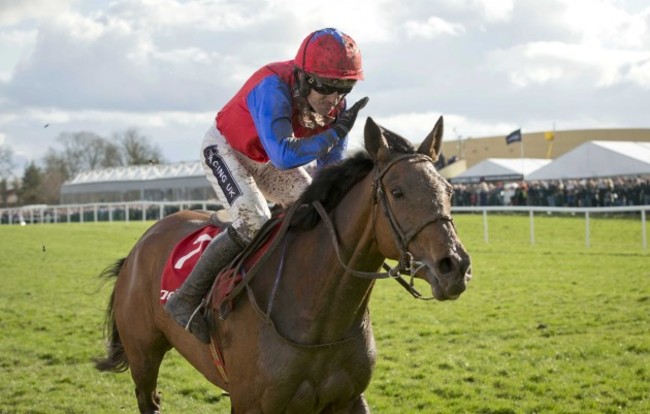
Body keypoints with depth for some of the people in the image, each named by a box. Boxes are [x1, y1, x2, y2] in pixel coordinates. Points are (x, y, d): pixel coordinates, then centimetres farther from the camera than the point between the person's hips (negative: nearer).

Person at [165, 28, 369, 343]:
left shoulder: (335, 105, -18)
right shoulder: (274, 89, -39)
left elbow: (330, 167, -7)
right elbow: (284, 156, -50)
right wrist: (336, 133, -46)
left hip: (268, 159, 7)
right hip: (226, 150, -7)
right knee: (252, 223, -27)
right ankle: (186, 299, -17)